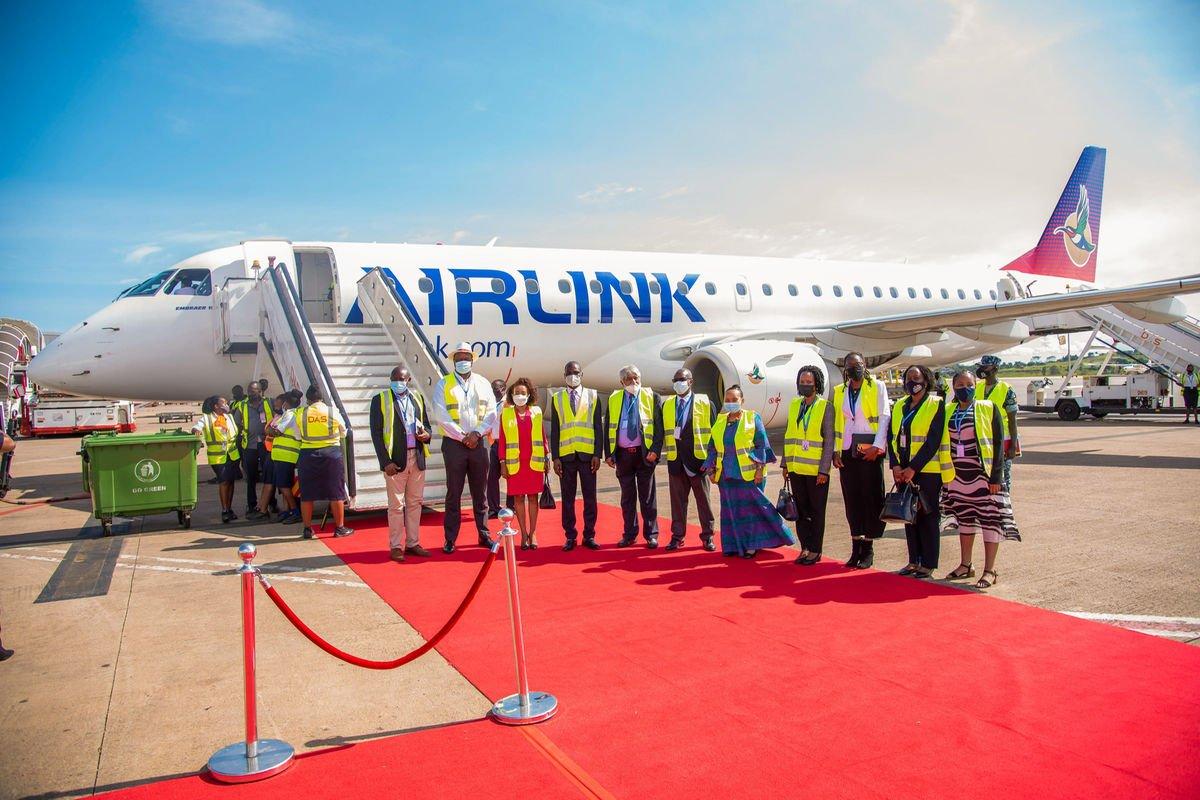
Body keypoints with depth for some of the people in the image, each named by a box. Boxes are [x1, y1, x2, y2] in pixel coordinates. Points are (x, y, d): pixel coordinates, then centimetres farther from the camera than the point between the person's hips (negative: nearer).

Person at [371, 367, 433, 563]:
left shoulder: (417, 397, 11)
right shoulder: (380, 399, -2)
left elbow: (425, 423, 20)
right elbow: (376, 433, -5)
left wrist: (426, 434, -5)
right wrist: (386, 461, -13)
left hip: (417, 457, 4)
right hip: (395, 459, -4)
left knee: (415, 503, 10)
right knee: (396, 505, 0)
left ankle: (412, 543, 20)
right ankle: (395, 547, 10)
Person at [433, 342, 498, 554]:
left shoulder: (483, 383, 9)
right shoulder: (444, 384, 0)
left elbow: (492, 413, 4)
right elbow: (441, 416, -8)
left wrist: (476, 433, -10)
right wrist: (463, 436, -12)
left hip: (478, 444, 3)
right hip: (454, 445, -3)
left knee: (480, 492, 10)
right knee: (454, 493, 1)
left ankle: (484, 535, 18)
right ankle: (450, 539, 7)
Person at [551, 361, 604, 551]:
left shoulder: (592, 396, 7)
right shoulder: (556, 399, 9)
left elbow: (598, 427, 5)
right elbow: (554, 430, 7)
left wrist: (597, 454, -3)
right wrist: (555, 457, -1)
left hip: (587, 455, 0)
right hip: (565, 455, 0)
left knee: (589, 497, 3)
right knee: (568, 498, 4)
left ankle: (589, 536, 11)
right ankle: (570, 537, 11)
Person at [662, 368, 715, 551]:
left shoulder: (705, 403, 0)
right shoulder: (666, 405, 10)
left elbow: (713, 431, 0)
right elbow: (663, 430, 12)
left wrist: (711, 458, -4)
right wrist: (666, 453, 3)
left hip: (698, 459, -3)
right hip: (675, 460, 3)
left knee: (703, 499, 5)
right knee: (677, 500, 7)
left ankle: (707, 536, 14)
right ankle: (677, 536, 16)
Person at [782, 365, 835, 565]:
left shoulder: (825, 407, -5)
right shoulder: (794, 405, 10)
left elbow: (829, 441, -8)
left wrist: (824, 470, -13)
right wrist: (785, 463, 9)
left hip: (816, 470, -5)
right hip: (796, 468, 5)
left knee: (816, 512, 6)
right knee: (800, 511, 10)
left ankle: (815, 551, 14)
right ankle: (805, 548, 19)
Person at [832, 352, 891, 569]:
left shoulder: (877, 386, 2)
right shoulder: (839, 391, 13)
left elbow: (884, 417, -4)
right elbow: (837, 423, 11)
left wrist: (877, 446, -14)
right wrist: (836, 450, 2)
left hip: (870, 451, -3)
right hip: (847, 452, 4)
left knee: (871, 498, 0)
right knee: (852, 500, 5)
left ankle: (868, 548, 7)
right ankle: (856, 547, 13)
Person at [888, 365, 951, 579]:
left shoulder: (936, 405, -5)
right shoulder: (899, 406, 12)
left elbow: (933, 441, -13)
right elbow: (892, 437, 9)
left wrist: (913, 468, -16)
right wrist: (896, 465, -5)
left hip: (927, 470, -5)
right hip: (903, 471, 6)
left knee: (928, 516, 1)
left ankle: (928, 564, 8)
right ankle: (914, 560, 19)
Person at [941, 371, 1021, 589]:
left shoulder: (988, 408, -4)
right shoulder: (949, 412, 9)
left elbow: (998, 444, -7)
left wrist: (996, 476, -13)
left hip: (983, 474, -5)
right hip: (958, 476, 5)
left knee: (989, 520, -1)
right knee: (965, 520, 13)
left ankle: (990, 571, 6)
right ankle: (965, 565, 24)